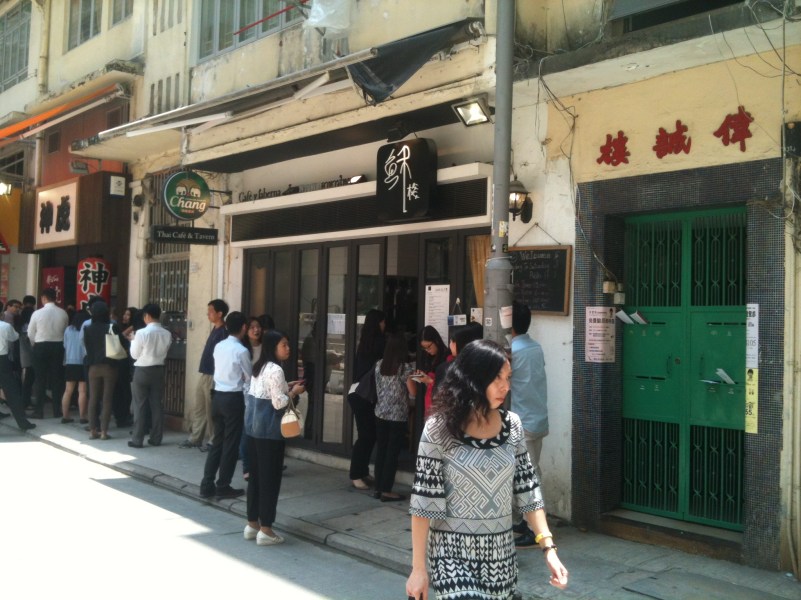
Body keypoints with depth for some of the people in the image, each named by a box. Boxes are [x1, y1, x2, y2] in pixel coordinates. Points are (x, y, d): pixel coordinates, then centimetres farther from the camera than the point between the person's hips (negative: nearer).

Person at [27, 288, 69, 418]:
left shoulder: (37, 313, -9)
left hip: (41, 347, -2)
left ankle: (39, 411, 5)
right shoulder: (63, 313, -4)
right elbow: (65, 331, 0)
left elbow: (30, 333, -1)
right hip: (58, 346, 2)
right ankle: (57, 410, 14)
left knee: (41, 379, 4)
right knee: (57, 379, 9)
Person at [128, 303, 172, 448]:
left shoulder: (142, 333, -15)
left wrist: (133, 341, 8)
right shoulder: (167, 334, -2)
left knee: (140, 406, 2)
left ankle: (137, 439, 5)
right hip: (158, 370, 4)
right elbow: (165, 353, 6)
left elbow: (134, 355, -7)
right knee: (157, 405, 8)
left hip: (142, 371, -4)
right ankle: (156, 438, 13)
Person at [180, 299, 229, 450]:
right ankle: (194, 438, 22)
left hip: (213, 376, -9)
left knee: (211, 410, -1)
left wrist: (215, 377, -19)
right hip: (205, 374, 9)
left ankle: (213, 441, 8)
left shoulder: (223, 332, -15)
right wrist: (204, 373, 19)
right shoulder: (215, 329, 14)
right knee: (199, 408, 13)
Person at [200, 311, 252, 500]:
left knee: (217, 441, 13)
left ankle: (207, 485, 14)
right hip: (234, 398, -7)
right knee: (231, 444, 3)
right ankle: (223, 486, 9)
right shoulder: (241, 350, -13)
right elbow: (249, 378, -4)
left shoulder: (218, 347, 6)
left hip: (218, 395, 7)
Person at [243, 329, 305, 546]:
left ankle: (252, 524, 22)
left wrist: (285, 388, 14)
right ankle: (265, 529, 4)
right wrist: (294, 392, -5)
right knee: (270, 478, -1)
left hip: (253, 426, 9)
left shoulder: (259, 367, 13)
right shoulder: (275, 370, -16)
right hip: (269, 430, -9)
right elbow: (278, 403, -20)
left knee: (255, 475, 14)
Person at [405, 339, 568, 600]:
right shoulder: (439, 428, -13)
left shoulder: (512, 425, 0)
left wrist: (548, 548, -3)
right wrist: (418, 567, -10)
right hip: (452, 552, -4)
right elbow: (424, 501, -11)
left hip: (500, 553, 4)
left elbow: (528, 491, 5)